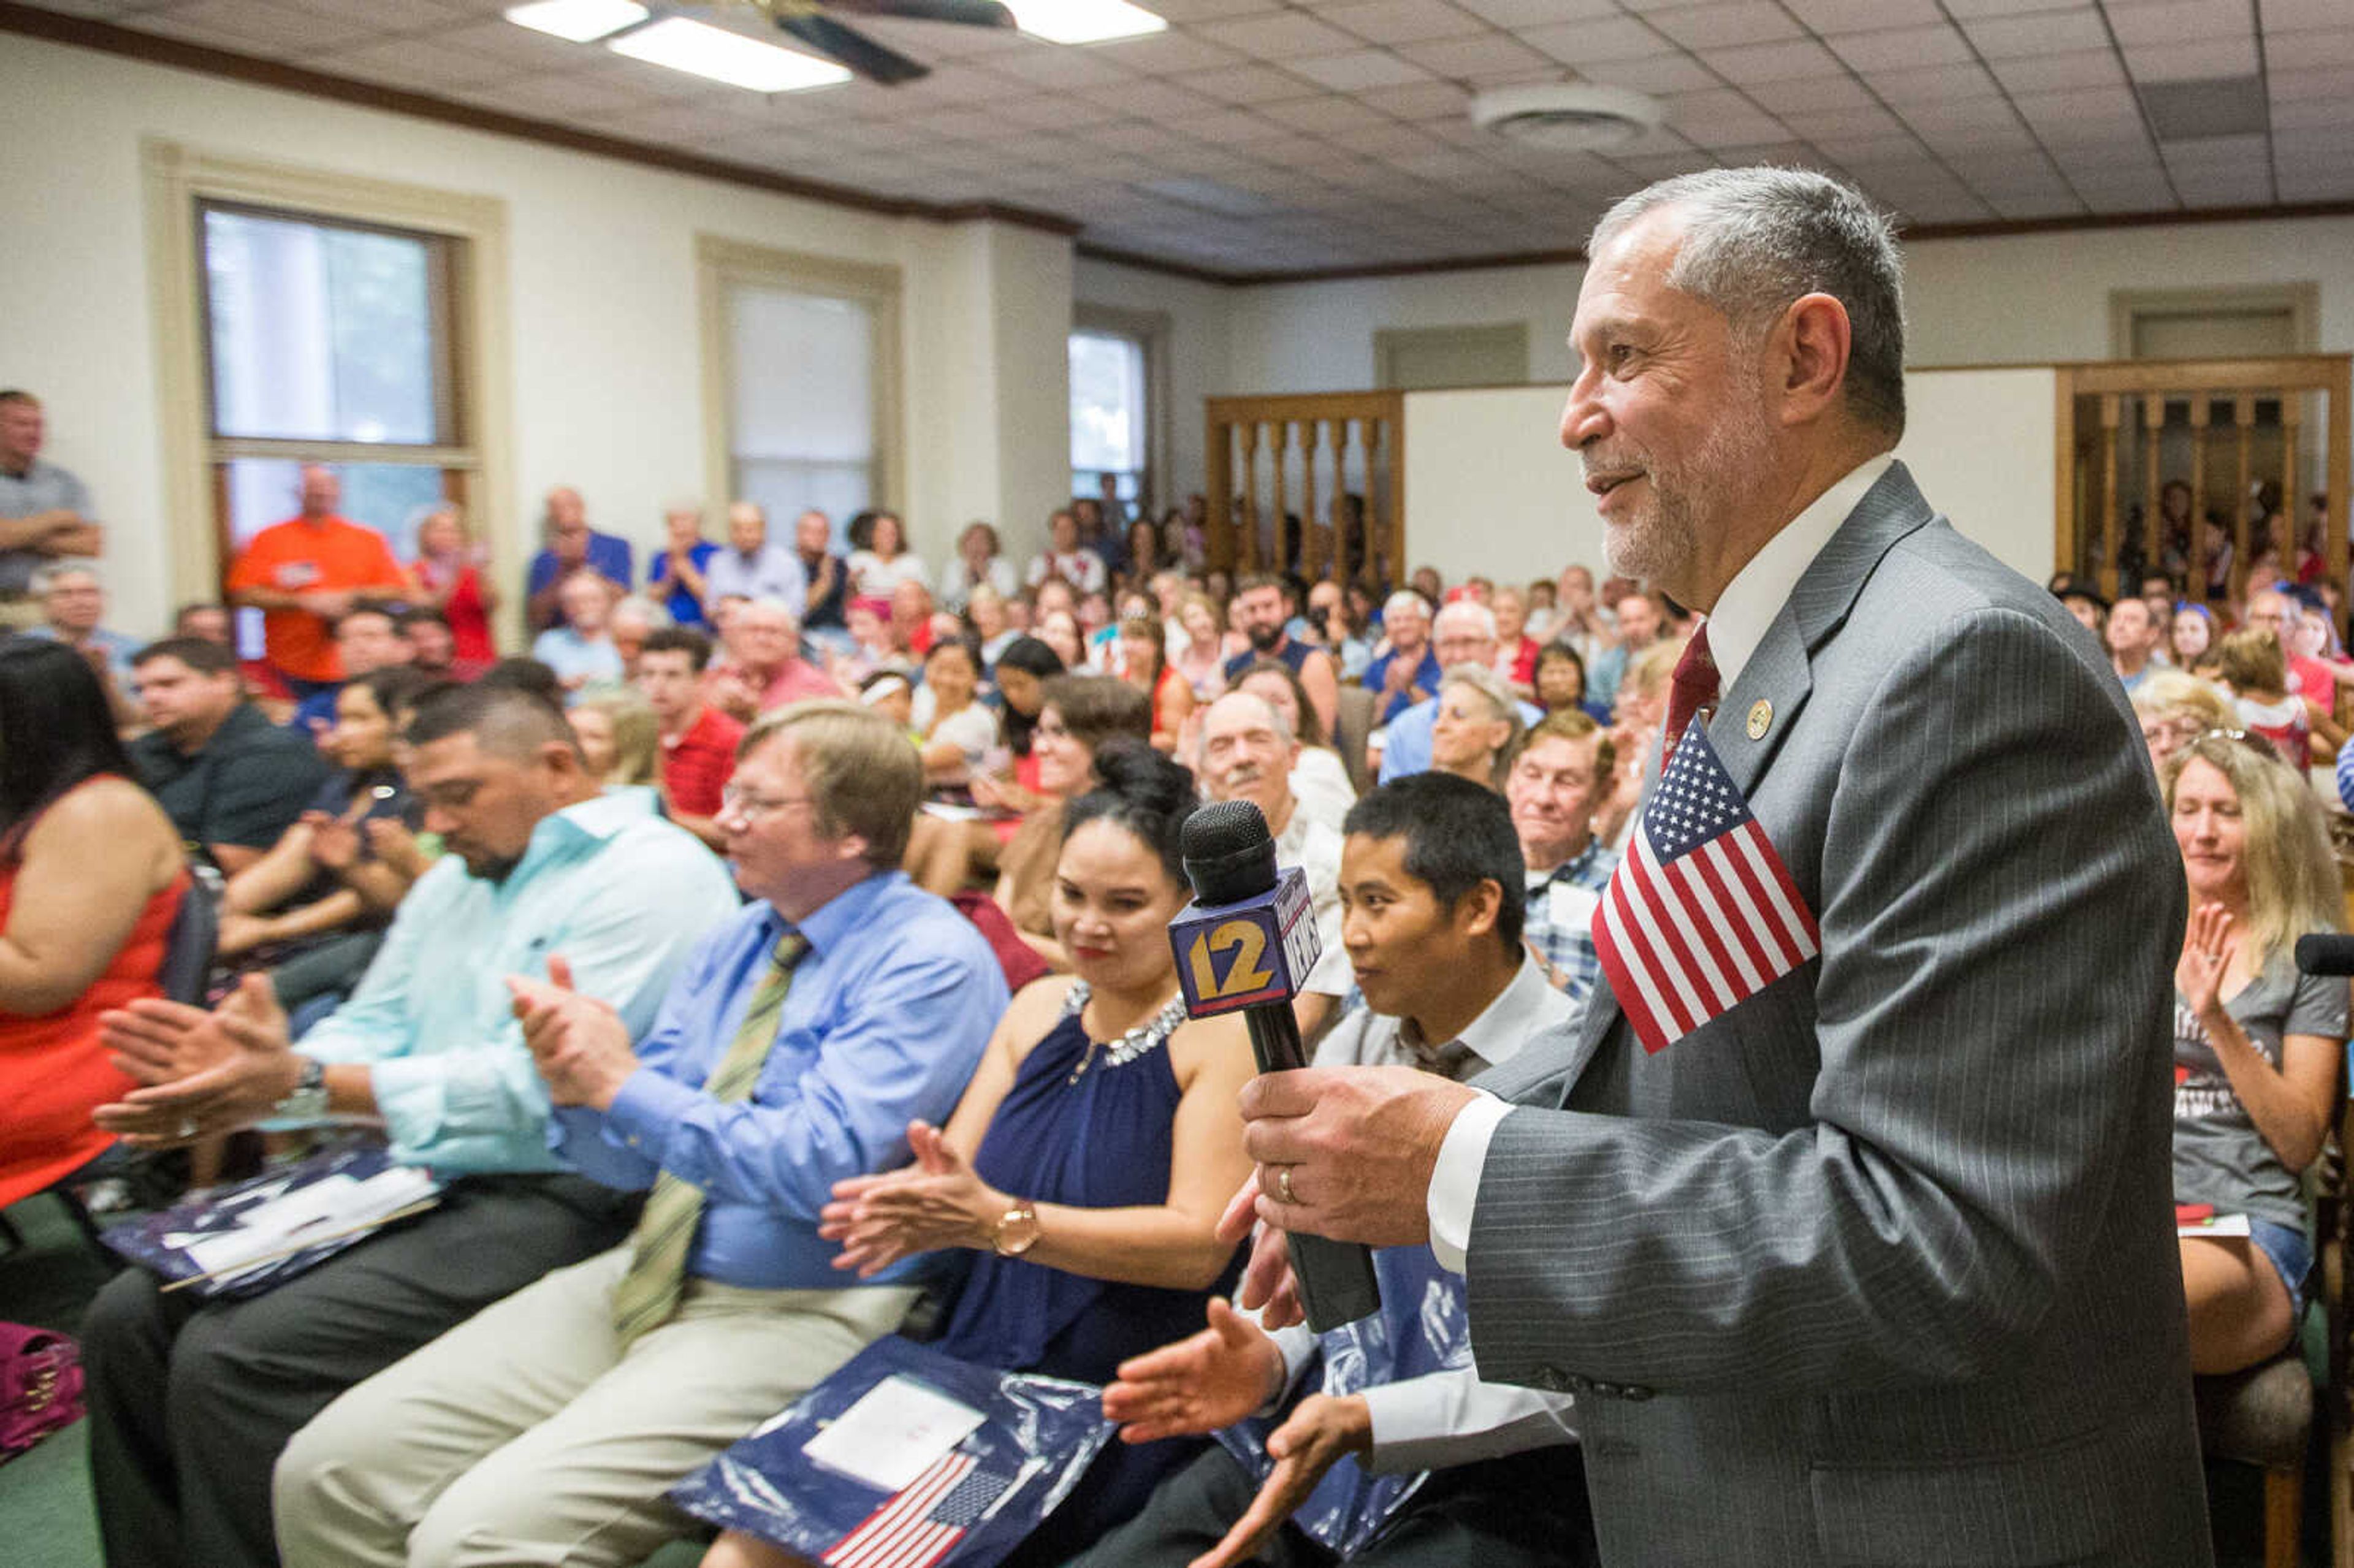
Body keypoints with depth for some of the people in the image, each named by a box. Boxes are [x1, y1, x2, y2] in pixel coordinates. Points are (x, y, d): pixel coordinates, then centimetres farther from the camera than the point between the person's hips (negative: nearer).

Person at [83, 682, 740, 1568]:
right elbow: (371, 1027, 13)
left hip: (547, 1200, -9)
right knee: (133, 1317, 1)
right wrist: (258, 1068, -9)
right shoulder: (452, 881, 19)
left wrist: (305, 1083, -23)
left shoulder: (651, 873, -12)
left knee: (231, 1357, -19)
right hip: (409, 1179, 9)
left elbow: (536, 1084, -20)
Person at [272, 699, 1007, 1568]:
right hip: (649, 1277, 8)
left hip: (799, 1317, -8)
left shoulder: (930, 960, -12)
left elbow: (821, 1167, -22)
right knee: (330, 1467, 0)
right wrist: (578, 1084, -10)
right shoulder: (736, 939, 12)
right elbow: (634, 1157, 12)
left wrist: (625, 1086, -19)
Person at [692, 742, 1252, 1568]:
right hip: (977, 1360, 5)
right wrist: (912, 1202, -16)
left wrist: (998, 1219, -23)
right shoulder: (1039, 1006, 12)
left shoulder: (1228, 1029, -6)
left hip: (1116, 1405, -5)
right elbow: (949, 1169, 9)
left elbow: (1200, 1246, -14)